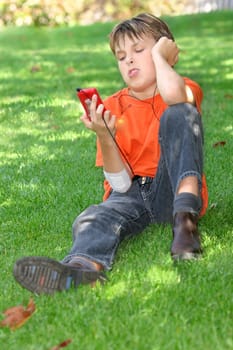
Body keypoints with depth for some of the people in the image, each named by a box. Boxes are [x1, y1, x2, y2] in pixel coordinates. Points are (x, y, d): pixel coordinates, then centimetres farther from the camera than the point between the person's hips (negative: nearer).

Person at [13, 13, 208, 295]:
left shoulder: (185, 89, 5)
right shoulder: (113, 108, 11)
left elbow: (172, 95, -27)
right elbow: (121, 183, 1)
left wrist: (159, 55, -6)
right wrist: (104, 136, -16)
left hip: (173, 191, -2)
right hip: (133, 195, 2)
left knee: (179, 113, -22)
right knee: (92, 219, -32)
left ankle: (185, 218, -38)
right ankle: (83, 265, -69)